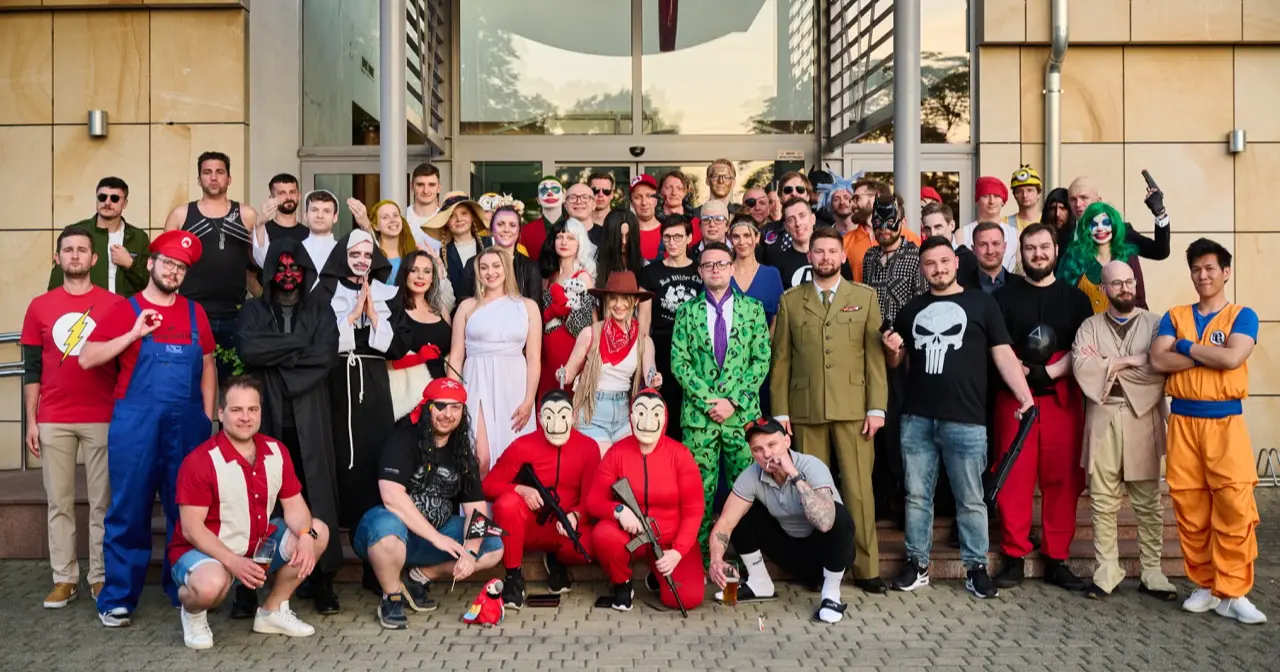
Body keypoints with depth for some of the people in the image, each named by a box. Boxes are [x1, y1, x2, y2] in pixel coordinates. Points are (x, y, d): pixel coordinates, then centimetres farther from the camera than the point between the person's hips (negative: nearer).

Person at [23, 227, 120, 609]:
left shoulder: (113, 304, 1)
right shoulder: (40, 306, 7)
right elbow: (31, 369, 8)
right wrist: (31, 421, 3)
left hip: (102, 419, -2)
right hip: (53, 421, 2)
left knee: (102, 502, 3)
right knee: (59, 503, 7)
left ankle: (100, 576, 13)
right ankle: (64, 578, 16)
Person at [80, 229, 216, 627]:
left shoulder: (195, 313, 11)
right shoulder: (124, 310, 3)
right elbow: (86, 359, -4)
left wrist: (208, 417, 6)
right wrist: (134, 334, -14)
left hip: (187, 423, 3)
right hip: (136, 423, -3)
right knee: (129, 510, 2)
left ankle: (184, 590, 20)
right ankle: (117, 598, 12)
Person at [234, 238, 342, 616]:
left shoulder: (320, 311, 12)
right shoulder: (253, 310, 12)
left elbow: (326, 356, -5)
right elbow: (248, 350, -9)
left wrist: (276, 354, -6)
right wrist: (299, 343, -7)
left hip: (309, 421, 0)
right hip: (264, 418, 0)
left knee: (314, 497, -2)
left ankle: (322, 584, 6)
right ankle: (248, 587, 5)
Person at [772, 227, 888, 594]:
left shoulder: (864, 297, 10)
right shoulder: (790, 300, 10)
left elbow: (875, 355, 5)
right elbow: (781, 359, 8)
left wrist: (877, 407, -3)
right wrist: (780, 411, 2)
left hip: (853, 408, 0)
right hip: (805, 409, 1)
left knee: (859, 488, -2)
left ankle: (866, 568, 9)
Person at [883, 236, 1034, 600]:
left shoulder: (981, 303, 4)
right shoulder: (911, 309, 14)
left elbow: (1003, 354, 0)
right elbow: (897, 362, 21)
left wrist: (1025, 396, -11)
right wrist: (892, 349, -3)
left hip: (965, 420, -3)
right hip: (916, 419, 3)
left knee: (970, 499, 5)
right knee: (917, 496, 9)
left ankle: (976, 567, 16)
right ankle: (917, 564, 19)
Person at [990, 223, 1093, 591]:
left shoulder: (1075, 298, 13)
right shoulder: (1004, 296, 9)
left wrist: (1049, 372, -11)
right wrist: (1022, 372, -14)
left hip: (1062, 397, 1)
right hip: (1013, 396, -1)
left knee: (1062, 479, 2)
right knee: (1014, 478, -3)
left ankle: (1057, 559, 12)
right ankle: (1014, 557, 5)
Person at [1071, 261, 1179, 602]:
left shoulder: (1155, 324, 7)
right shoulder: (1091, 327, 10)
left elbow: (1161, 369, -9)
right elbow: (1081, 367, -8)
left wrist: (1112, 367, -7)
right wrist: (1131, 362, -8)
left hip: (1143, 420, 0)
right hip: (1102, 421, 1)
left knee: (1148, 501, 5)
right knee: (1103, 501, 3)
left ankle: (1152, 573, 13)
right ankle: (1106, 571, 11)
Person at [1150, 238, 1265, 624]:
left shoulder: (1242, 316, 5)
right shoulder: (1174, 316, 12)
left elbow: (1233, 358, -14)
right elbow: (1157, 361, -4)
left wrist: (1186, 346, -4)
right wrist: (1209, 355, -9)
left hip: (1226, 421, -2)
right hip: (1182, 421, 2)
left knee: (1234, 507, -8)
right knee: (1189, 509, 3)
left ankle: (1232, 593, 0)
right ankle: (1205, 586, 14)